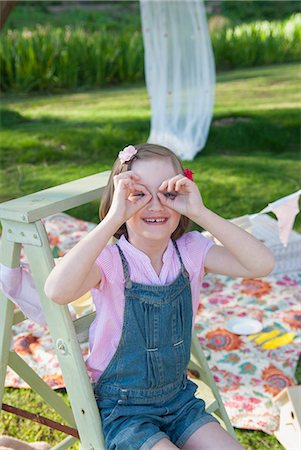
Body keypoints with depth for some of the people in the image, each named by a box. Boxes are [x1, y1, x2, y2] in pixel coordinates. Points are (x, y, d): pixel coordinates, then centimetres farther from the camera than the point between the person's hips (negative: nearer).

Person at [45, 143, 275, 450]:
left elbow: (261, 264, -20)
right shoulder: (109, 261, -19)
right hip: (123, 410, -4)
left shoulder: (190, 251, -7)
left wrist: (200, 212, -28)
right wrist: (114, 217, -39)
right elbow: (57, 291, -40)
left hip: (179, 398, 4)